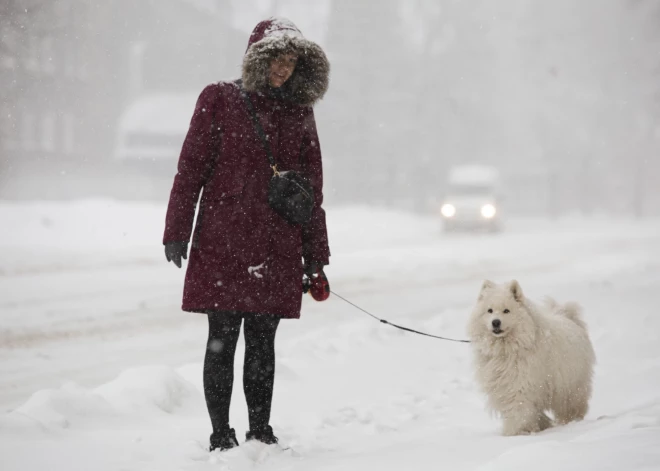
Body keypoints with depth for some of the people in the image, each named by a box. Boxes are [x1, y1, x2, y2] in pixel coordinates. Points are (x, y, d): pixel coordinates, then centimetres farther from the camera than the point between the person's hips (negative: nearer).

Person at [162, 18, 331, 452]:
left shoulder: (299, 111, 12)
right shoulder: (219, 100, 1)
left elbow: (313, 187, 14)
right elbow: (191, 168, 0)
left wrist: (315, 254, 13)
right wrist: (177, 232, -5)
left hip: (277, 249, 3)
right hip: (223, 243, -3)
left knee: (263, 340, 6)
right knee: (223, 338, -1)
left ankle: (261, 431, 14)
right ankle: (221, 435, 6)